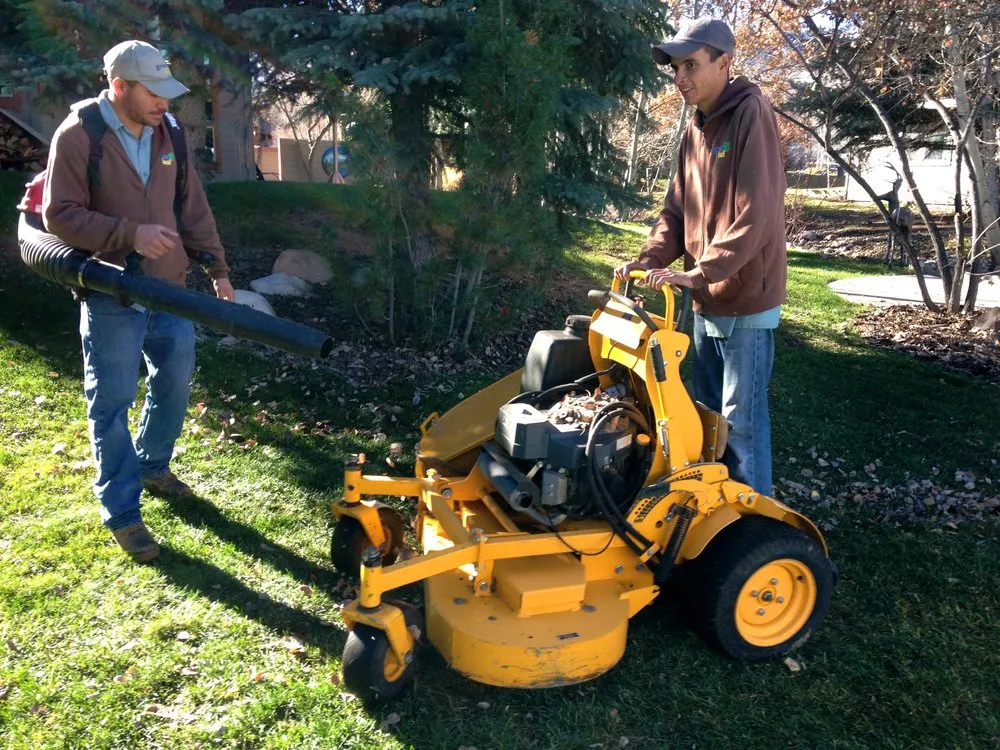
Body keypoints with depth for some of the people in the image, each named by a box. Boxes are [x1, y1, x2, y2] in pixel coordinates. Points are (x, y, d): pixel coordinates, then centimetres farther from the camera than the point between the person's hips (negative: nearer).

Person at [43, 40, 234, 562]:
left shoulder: (167, 133, 4)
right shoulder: (78, 135, -12)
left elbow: (193, 206, 10)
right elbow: (60, 215, -13)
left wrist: (217, 267, 7)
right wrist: (130, 234, -23)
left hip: (169, 288, 6)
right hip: (111, 296, -6)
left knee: (176, 380, 17)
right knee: (112, 403, 1)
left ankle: (152, 466, 40)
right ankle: (122, 514, 12)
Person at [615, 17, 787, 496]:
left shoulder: (751, 116, -14)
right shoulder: (695, 129, 11)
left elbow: (754, 215, -22)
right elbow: (677, 210, 12)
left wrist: (698, 273, -26)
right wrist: (650, 259, -5)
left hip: (746, 299, -8)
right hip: (706, 300, 8)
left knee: (741, 417, 0)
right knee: (709, 409, 17)